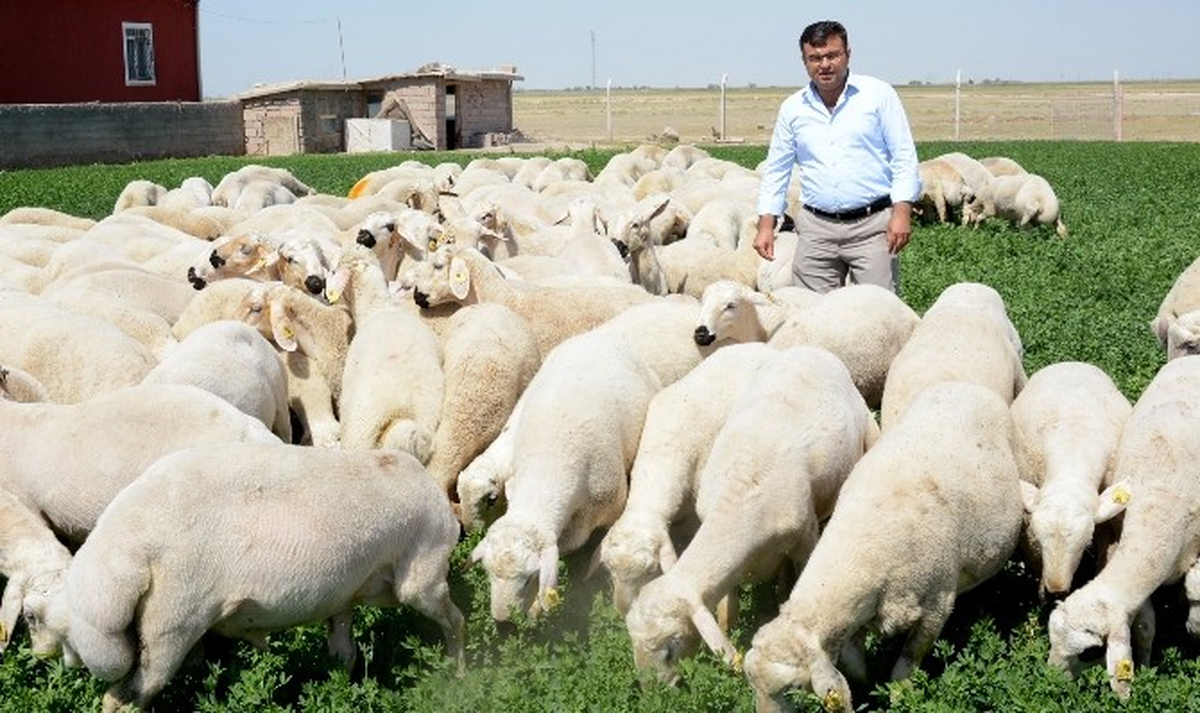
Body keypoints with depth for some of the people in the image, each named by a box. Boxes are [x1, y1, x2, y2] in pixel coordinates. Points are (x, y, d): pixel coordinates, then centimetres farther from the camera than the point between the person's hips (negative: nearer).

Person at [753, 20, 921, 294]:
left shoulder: (879, 94, 2)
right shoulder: (792, 108, 10)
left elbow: (904, 157, 0)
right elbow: (776, 169, 15)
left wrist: (902, 212, -11)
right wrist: (766, 224, 7)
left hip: (873, 225, -3)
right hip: (816, 230, 3)